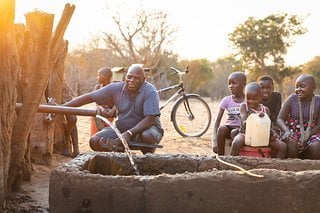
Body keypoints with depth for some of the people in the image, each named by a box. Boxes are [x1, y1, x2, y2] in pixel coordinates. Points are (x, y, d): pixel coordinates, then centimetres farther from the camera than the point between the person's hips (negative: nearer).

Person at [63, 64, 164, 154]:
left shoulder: (150, 92, -20)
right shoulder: (116, 88, -8)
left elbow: (150, 119, -28)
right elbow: (89, 97, -7)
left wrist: (129, 133, -40)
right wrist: (62, 107, -13)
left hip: (144, 128, -4)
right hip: (121, 128, 4)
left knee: (147, 136, -39)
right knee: (95, 141, -17)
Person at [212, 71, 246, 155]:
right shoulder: (226, 100, 1)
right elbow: (217, 120, -5)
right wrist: (214, 140, -17)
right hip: (229, 127, 2)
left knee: (234, 132, -35)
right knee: (221, 128, -32)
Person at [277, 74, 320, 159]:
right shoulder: (292, 99, -6)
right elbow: (280, 119, -8)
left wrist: (307, 135, -23)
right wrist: (287, 131, -29)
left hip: (311, 133, 0)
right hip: (293, 132, 0)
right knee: (292, 142, -33)